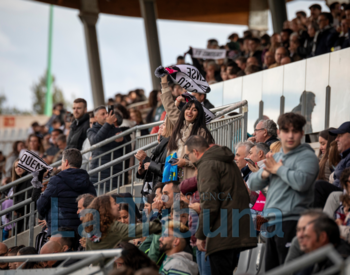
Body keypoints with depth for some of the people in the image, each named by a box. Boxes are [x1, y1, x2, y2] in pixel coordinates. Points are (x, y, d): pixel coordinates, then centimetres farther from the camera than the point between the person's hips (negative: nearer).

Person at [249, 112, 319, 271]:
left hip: (291, 221, -9)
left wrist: (278, 169, -9)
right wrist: (264, 173, -2)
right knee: (271, 269, 14)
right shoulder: (276, 157, 21)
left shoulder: (307, 156, -5)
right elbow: (253, 184, 21)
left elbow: (301, 182, -24)